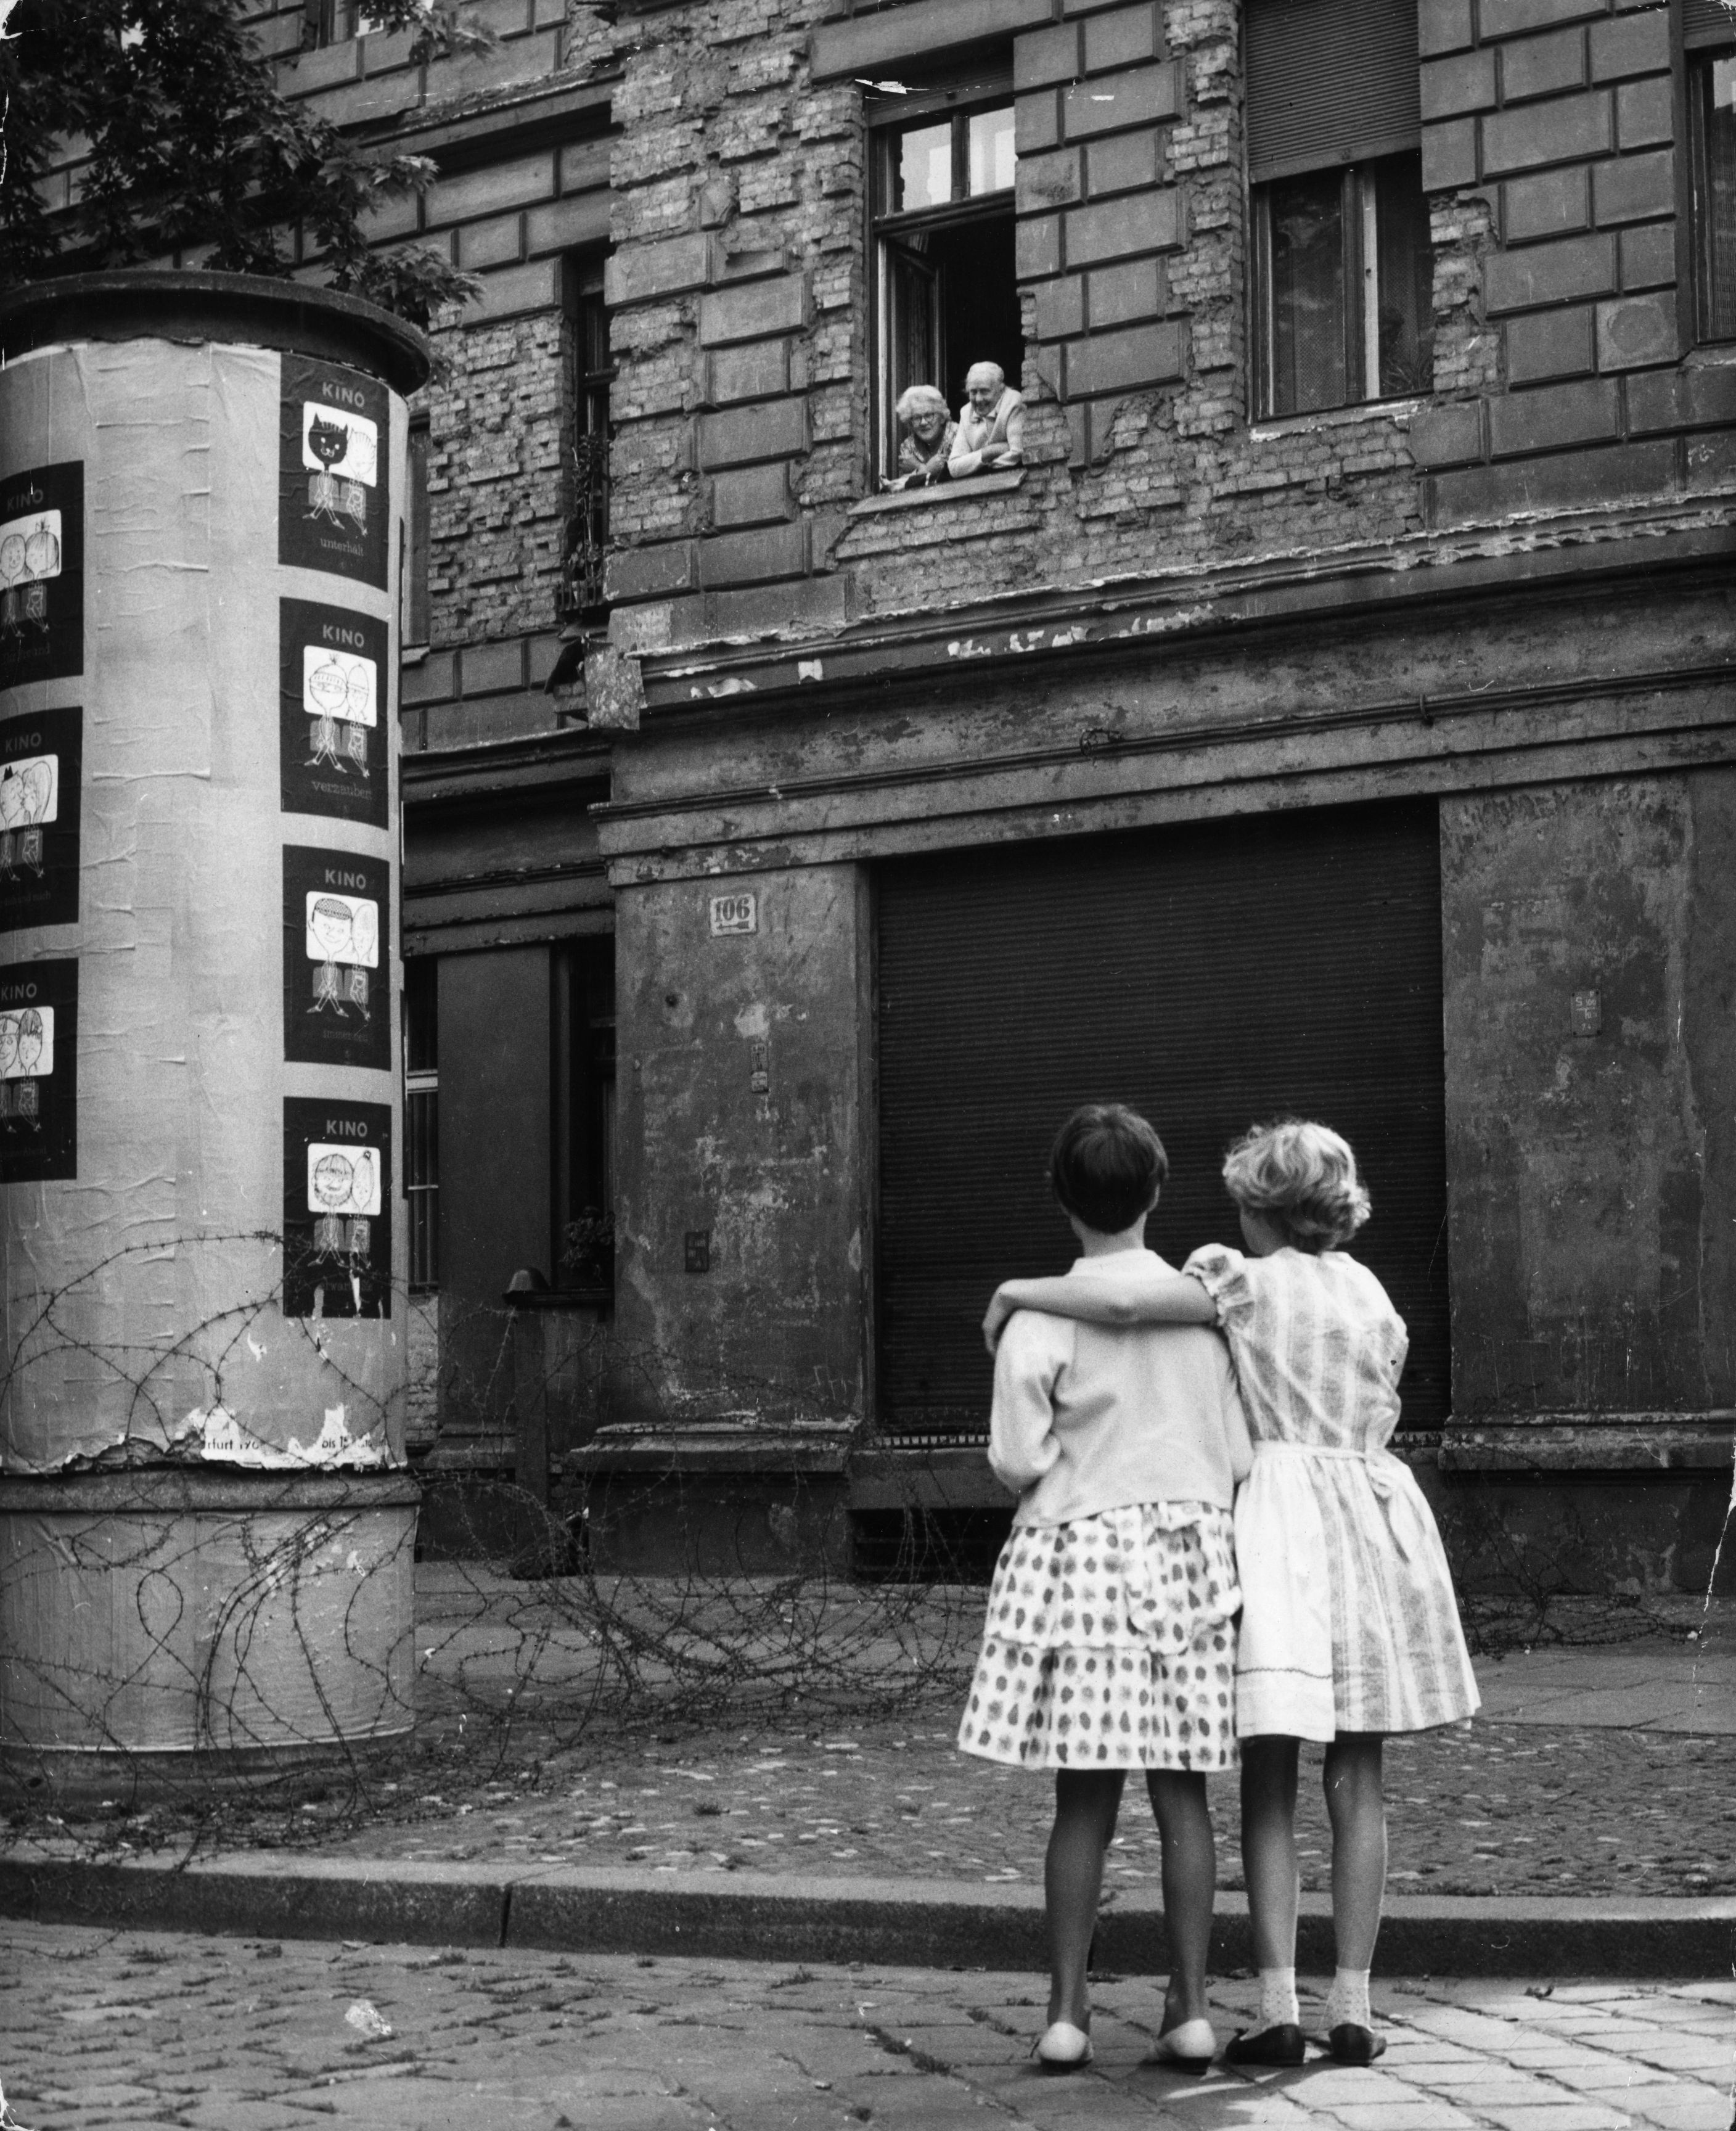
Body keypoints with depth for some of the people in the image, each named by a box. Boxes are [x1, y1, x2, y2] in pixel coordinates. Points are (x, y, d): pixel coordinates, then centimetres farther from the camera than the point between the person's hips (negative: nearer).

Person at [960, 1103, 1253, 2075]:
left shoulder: (1042, 1315, -9)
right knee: (1183, 1792, 7)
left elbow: (1018, 1459, -9)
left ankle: (1068, 2010, 6)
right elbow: (1240, 1455, 4)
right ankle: (1191, 2006, 7)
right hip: (1190, 1549, 2)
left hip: (1078, 1555, -2)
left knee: (1085, 1797, 5)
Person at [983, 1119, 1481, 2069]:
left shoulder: (1247, 1282, -6)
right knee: (1356, 1779, 8)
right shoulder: (1370, 1291, 12)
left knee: (1268, 1781, 0)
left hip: (1278, 1516, -4)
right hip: (1371, 1514, 4)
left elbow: (1122, 1301, -21)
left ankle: (1277, 2008, -4)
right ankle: (1352, 2010, 9)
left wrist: (1018, 1290, -6)